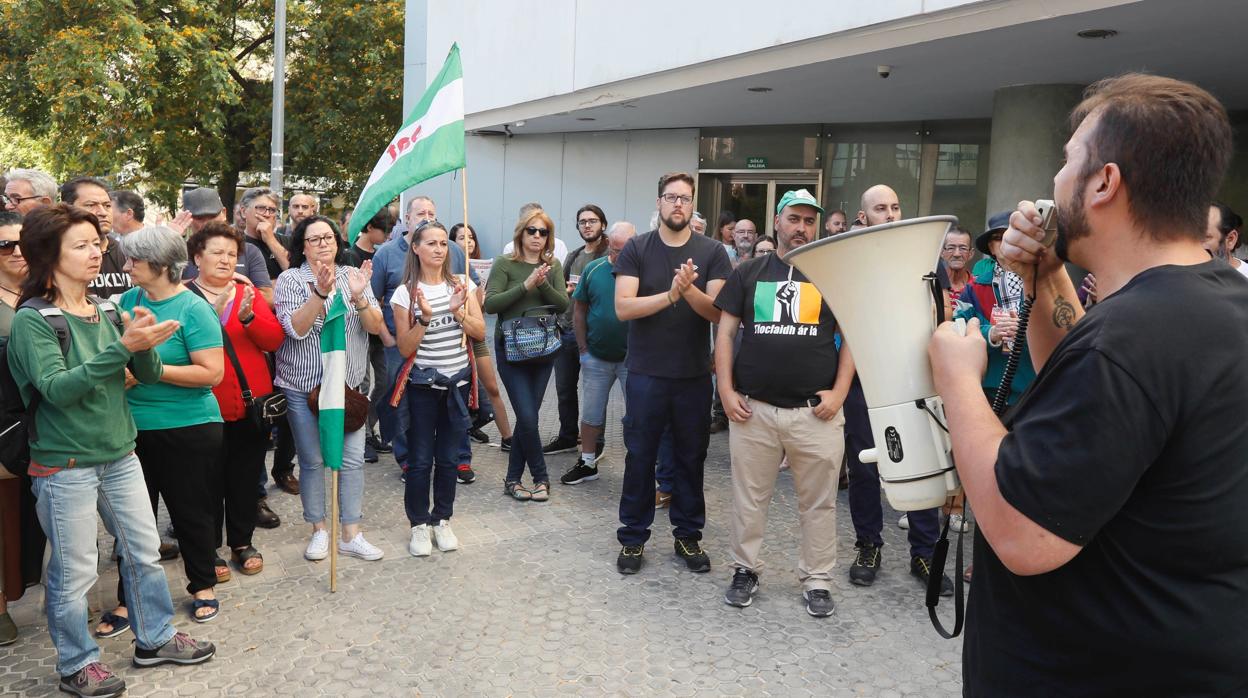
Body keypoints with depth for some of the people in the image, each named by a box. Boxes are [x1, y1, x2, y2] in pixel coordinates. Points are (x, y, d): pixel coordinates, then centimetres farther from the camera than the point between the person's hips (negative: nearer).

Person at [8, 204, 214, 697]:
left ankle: (154, 638, 32)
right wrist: (122, 347, -32)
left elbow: (149, 376, 2)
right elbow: (56, 388, -24)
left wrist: (145, 345, -19)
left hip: (120, 456, 6)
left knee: (145, 551, 15)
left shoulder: (107, 313, 4)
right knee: (74, 572, 6)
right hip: (65, 466, -6)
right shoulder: (33, 320, -12)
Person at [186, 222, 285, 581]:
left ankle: (242, 542, 27)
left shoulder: (249, 293, 9)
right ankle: (209, 549, 21)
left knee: (245, 477, 12)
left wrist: (248, 316, -19)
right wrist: (214, 313, -25)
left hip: (251, 404, 3)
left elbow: (275, 339, -2)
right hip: (206, 406, -3)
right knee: (210, 480, 6)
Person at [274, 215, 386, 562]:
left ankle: (351, 534, 13)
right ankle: (319, 530, 22)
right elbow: (295, 328, -17)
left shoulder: (353, 276, 4)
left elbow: (374, 326, -3)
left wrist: (358, 298, -22)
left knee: (352, 459, 2)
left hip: (348, 383, 2)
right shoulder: (290, 280, -4)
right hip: (304, 386, -2)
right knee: (312, 461, 6)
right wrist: (321, 292, -28)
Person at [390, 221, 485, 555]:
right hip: (423, 384, -2)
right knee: (420, 460, 2)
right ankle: (419, 524, 17)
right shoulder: (405, 293, -6)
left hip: (458, 382, 3)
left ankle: (442, 520, 24)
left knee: (448, 458, 10)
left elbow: (480, 332, -2)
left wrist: (458, 311, -18)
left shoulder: (461, 286, 2)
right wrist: (424, 317, -23)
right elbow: (405, 349, -9)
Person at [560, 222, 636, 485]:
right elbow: (579, 310, 5)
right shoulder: (593, 270, -1)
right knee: (591, 413, 14)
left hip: (633, 358, -3)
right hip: (597, 356, 3)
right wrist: (583, 348, 3)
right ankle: (588, 463, 29)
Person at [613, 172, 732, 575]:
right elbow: (622, 307, -12)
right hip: (645, 374, -1)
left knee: (691, 458, 11)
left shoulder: (712, 252, 1)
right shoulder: (636, 249, -1)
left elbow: (718, 312, -8)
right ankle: (633, 538, 20)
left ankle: (688, 535, 26)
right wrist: (670, 295, -24)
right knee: (639, 457, 7)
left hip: (694, 375, 1)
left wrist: (690, 290, -26)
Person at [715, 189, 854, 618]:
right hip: (752, 409, 1)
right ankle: (745, 570, 27)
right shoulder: (748, 273, 9)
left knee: (818, 502, 8)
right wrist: (726, 390, -2)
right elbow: (725, 332, 8)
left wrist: (839, 391, -5)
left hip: (816, 411, 0)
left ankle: (817, 580, 22)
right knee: (749, 499, 11)